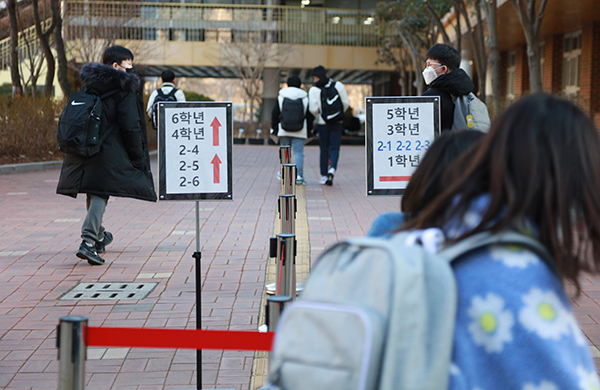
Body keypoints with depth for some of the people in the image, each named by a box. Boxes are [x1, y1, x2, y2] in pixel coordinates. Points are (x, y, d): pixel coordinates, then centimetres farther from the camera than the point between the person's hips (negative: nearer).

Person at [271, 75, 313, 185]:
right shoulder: (305, 98, 3)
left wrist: (275, 128, 13)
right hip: (299, 132, -1)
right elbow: (310, 116, 7)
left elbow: (275, 114, 4)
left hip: (284, 131, 1)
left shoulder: (281, 97, 3)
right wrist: (308, 130, 17)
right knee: (298, 153, -3)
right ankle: (298, 175, -16)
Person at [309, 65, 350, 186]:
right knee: (335, 147, 3)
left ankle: (324, 176, 11)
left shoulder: (314, 90, -8)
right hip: (337, 123, 1)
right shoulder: (338, 85, -1)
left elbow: (313, 109, -13)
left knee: (324, 149, 9)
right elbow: (346, 103, -1)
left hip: (322, 124, -1)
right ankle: (332, 169, -21)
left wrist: (318, 116, 7)